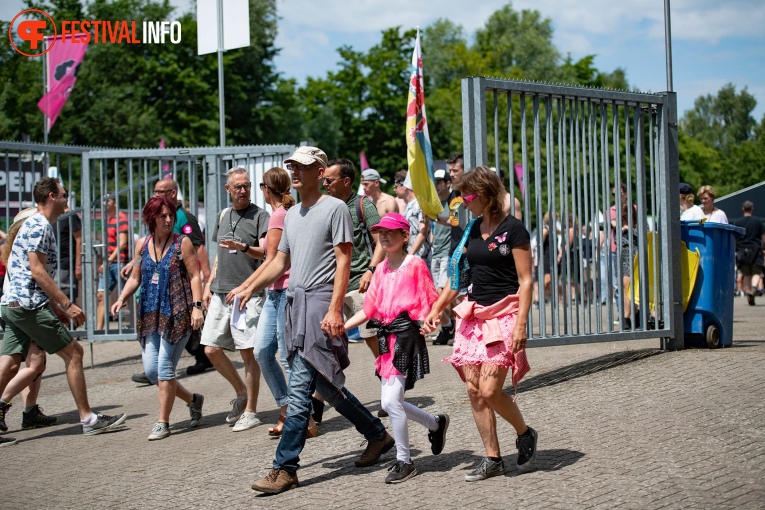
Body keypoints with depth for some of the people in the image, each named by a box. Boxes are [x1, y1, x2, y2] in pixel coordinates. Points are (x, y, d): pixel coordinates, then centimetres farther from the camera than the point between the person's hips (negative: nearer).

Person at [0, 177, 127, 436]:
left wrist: (55, 306, 23)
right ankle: (87, 419, 1)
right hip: (29, 305, -10)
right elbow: (38, 272, -18)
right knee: (73, 352, -3)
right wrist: (67, 304, -18)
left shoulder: (34, 225, 22)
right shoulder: (39, 226, -11)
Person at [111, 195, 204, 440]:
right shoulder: (142, 245, 10)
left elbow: (194, 276, -4)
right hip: (150, 314, 6)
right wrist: (122, 298, 0)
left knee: (164, 368, -8)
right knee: (150, 369, 3)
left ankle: (163, 423, 4)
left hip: (176, 314, -5)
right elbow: (135, 278, 16)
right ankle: (193, 400, 24)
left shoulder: (182, 243, -2)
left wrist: (196, 306, -14)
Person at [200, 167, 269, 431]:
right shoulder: (223, 216, 17)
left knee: (247, 352, -5)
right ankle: (241, 393, 24)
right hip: (221, 292, 6)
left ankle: (250, 411, 4)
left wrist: (244, 247, -29)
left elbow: (266, 252, -12)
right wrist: (209, 285, 19)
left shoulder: (260, 216, -2)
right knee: (212, 349, 3)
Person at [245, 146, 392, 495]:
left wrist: (334, 310, -19)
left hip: (320, 300, -8)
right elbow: (280, 262, 24)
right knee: (325, 385, 12)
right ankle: (377, 435, 28)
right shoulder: (291, 215, 19)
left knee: (300, 388, -10)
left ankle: (285, 468, -7)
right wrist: (248, 288, 13)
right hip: (295, 302, 8)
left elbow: (343, 262, -10)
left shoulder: (335, 208, -4)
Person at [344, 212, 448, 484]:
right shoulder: (381, 269, 15)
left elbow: (431, 302, -5)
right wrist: (340, 327, 7)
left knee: (391, 401, -11)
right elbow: (369, 309, 15)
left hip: (407, 334, -7)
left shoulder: (415, 264, -3)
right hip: (387, 336, 7)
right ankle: (436, 423, 31)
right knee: (389, 402, 7)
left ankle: (404, 462, 3)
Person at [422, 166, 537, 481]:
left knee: (490, 390, -13)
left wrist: (520, 323, -17)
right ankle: (493, 459, 11)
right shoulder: (472, 230, 13)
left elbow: (526, 281, -9)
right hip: (473, 314, 7)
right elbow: (458, 276, 20)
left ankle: (525, 434, 14)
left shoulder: (512, 229, -7)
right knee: (474, 390, 1)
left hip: (503, 314, -7)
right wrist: (436, 309, 14)